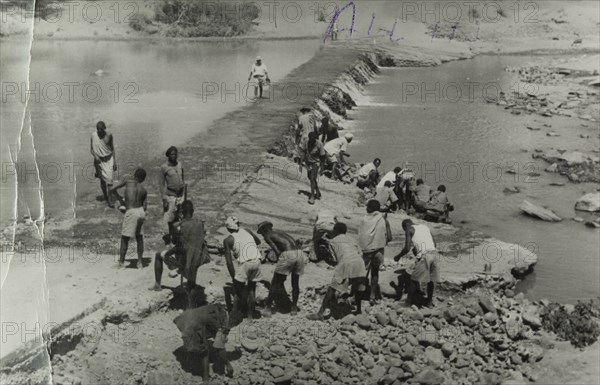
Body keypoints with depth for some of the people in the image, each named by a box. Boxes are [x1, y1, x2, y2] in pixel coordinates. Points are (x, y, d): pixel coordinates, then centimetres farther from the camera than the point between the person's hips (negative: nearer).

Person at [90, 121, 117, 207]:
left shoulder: (109, 135, -8)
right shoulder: (93, 136, -7)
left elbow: (113, 149, -1)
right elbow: (91, 149, 1)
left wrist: (115, 162, -3)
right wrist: (95, 156, -19)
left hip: (109, 160, -2)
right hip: (99, 160, 2)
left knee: (109, 180, -9)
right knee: (102, 180, 13)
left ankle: (110, 200, -8)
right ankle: (105, 196, 35)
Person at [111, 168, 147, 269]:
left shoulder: (128, 181, 5)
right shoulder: (144, 190, 13)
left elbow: (112, 190, 9)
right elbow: (145, 207, 6)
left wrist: (120, 199, 24)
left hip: (131, 212, -4)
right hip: (141, 212, 4)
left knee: (124, 238, 6)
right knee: (139, 236, 21)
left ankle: (121, 262, 8)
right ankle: (139, 261, 22)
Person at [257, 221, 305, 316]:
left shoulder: (267, 236, 12)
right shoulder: (279, 232, 31)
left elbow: (277, 251, -2)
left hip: (287, 255, -6)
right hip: (299, 253, 6)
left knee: (275, 283, 7)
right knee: (295, 283, 19)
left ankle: (268, 308, 10)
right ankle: (294, 308, 23)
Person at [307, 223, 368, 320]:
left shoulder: (333, 241, 19)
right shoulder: (351, 239, 30)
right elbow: (360, 253, 21)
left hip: (346, 264, -4)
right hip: (359, 263, 4)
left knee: (331, 289, -4)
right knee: (357, 287, 27)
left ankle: (320, 313, -10)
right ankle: (358, 310, 33)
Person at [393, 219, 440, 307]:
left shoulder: (409, 230, 7)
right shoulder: (425, 227, 25)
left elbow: (407, 248, -3)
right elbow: (434, 243, 21)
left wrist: (398, 256, 11)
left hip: (423, 256, -6)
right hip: (434, 253, 6)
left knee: (414, 279, 2)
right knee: (432, 278, 16)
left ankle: (410, 300, 4)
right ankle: (429, 301, 22)